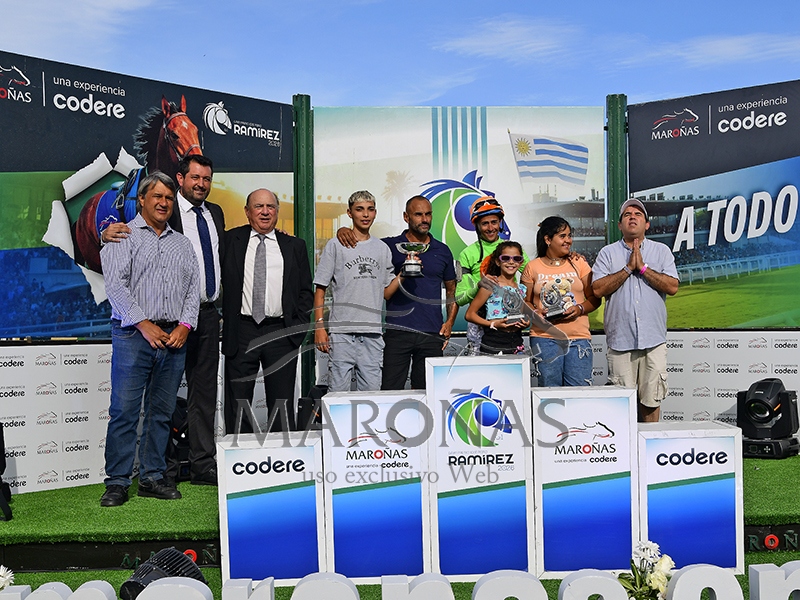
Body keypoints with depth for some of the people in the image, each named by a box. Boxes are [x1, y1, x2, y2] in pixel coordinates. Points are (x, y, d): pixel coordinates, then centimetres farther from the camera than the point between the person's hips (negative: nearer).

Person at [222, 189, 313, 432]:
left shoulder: (295, 246, 11)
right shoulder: (230, 240, 8)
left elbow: (306, 291, 11)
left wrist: (297, 326, 1)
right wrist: (222, 315, 1)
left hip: (282, 332, 1)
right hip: (241, 332, 0)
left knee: (282, 404, 6)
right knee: (237, 404, 5)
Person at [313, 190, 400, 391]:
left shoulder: (382, 248, 14)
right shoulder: (336, 246, 4)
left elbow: (386, 292, 13)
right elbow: (320, 289, 2)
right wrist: (319, 326, -7)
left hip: (373, 333, 3)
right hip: (342, 332, -3)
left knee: (371, 393, 6)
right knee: (338, 391, -1)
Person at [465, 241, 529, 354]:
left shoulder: (522, 289, 13)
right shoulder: (491, 286, -4)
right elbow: (470, 314, -6)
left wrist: (526, 324, 5)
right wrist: (492, 324, -17)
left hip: (517, 345, 5)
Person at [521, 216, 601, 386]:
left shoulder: (579, 263, 9)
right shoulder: (533, 267, 7)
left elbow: (595, 298, 10)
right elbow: (525, 301, 10)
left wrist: (580, 309, -9)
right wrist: (536, 313, -10)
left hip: (578, 336, 1)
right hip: (544, 336, -1)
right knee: (549, 391, 2)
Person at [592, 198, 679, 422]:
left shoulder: (661, 251, 9)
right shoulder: (608, 253, 7)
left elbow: (672, 287, -3)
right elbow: (598, 289, -6)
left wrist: (643, 267, -9)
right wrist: (628, 268, -9)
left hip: (653, 339, 1)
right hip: (620, 339, -1)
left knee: (651, 399, 6)